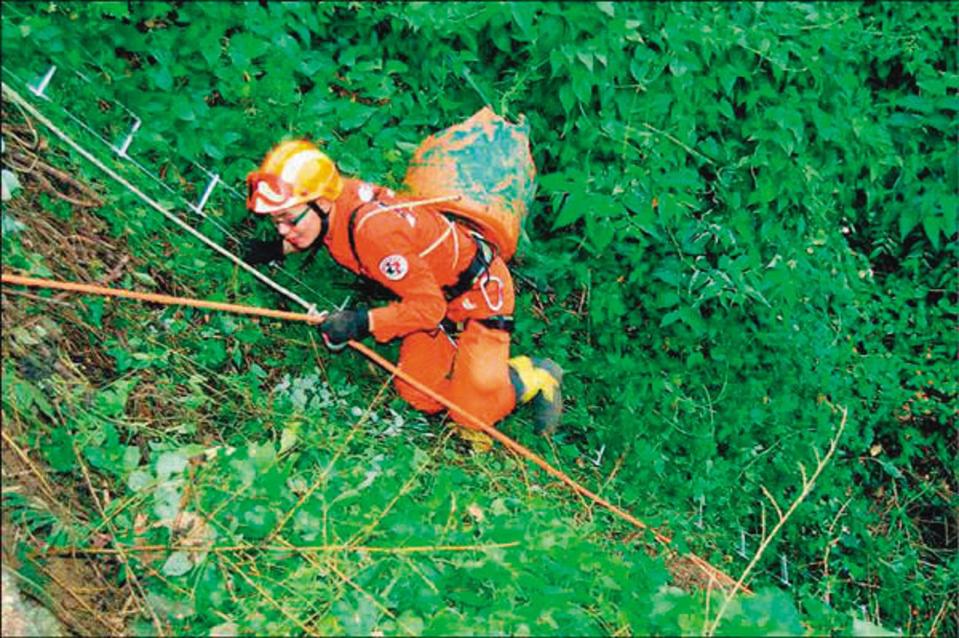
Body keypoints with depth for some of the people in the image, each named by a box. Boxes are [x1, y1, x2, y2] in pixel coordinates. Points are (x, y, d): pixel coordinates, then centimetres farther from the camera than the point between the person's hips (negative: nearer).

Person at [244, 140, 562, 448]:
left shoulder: (373, 229, -37)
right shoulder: (333, 200, -14)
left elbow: (428, 307, -30)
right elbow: (323, 234, 15)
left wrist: (362, 323, -34)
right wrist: (280, 248, 1)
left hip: (477, 287, -8)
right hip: (433, 289, 8)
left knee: (471, 412, -9)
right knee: (418, 397, 2)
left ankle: (538, 376, 14)